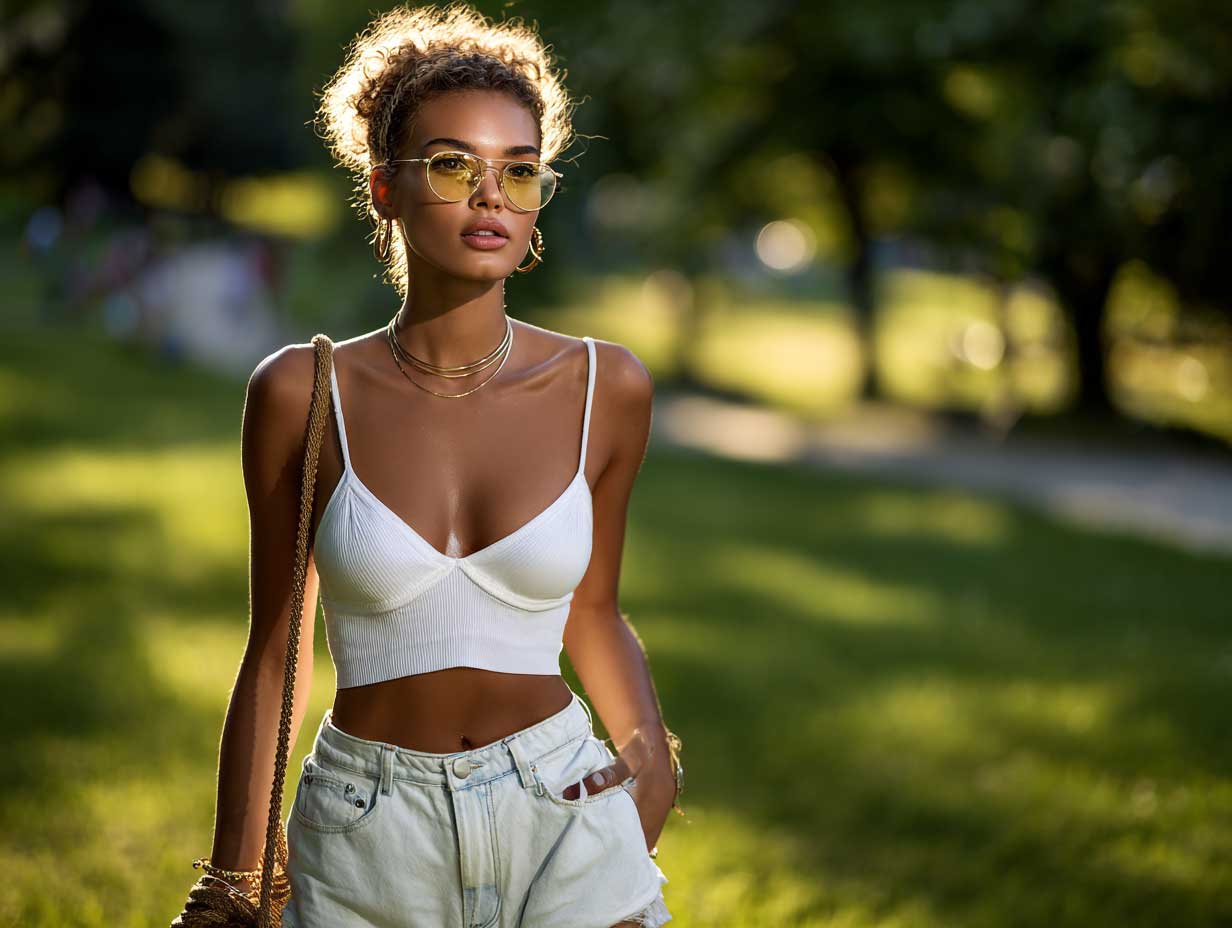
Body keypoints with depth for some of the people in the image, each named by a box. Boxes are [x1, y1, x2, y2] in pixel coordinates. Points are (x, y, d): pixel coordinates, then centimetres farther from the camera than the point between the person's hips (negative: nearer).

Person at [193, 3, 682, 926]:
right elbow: (276, 653, 2)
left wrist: (653, 757, -7)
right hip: (368, 847, 0)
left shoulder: (606, 389, -3)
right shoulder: (304, 395, -6)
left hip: (565, 822, 1)